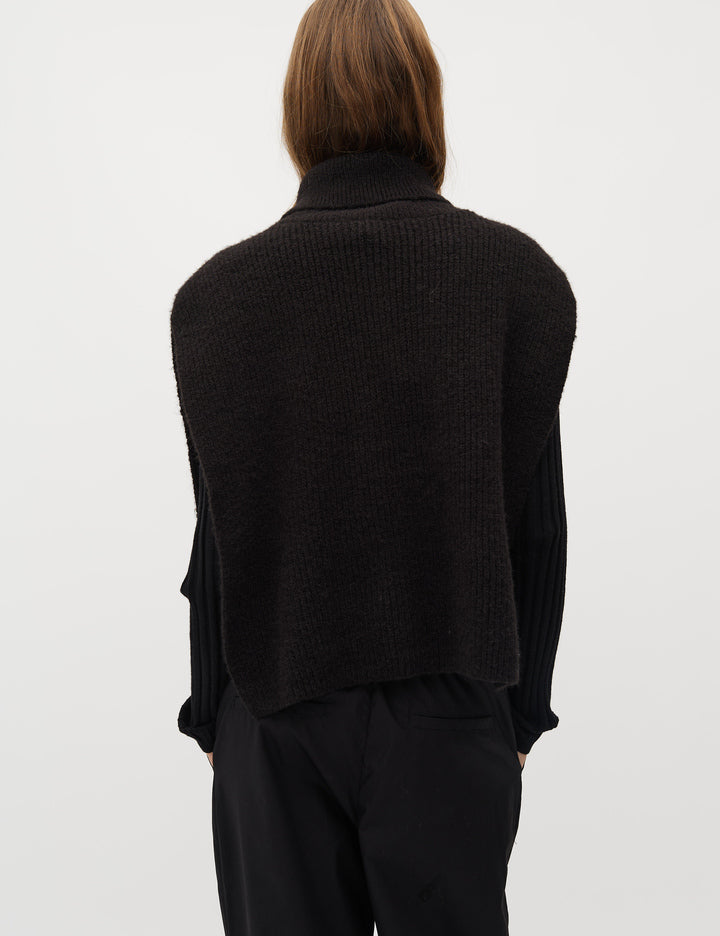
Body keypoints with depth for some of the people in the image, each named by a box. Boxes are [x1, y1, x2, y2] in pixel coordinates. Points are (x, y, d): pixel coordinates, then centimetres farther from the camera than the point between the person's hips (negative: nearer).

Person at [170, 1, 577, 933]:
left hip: (279, 719, 1)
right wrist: (523, 710, 8)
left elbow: (219, 530, -4)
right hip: (452, 715, 0)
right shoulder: (520, 279, -7)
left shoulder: (219, 293, -8)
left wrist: (212, 715, 9)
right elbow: (536, 521, -3)